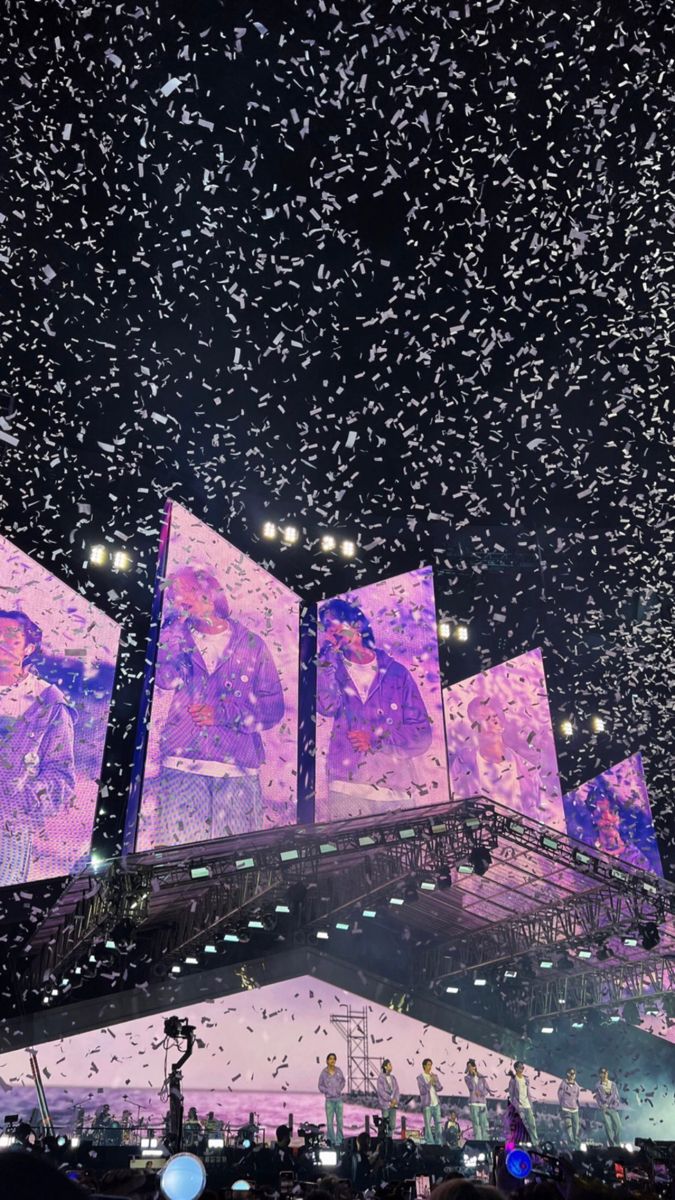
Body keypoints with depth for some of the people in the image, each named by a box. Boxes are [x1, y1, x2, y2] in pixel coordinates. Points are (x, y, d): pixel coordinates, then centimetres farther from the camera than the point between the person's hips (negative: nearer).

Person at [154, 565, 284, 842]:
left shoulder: (251, 644, 10)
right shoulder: (176, 638, 15)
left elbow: (273, 706, 5)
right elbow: (166, 678, -6)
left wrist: (224, 713, -7)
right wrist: (178, 625, -1)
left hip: (238, 770, 0)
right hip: (183, 765, 1)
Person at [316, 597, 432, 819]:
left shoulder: (396, 672, 7)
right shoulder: (331, 669, 10)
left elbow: (421, 735, 3)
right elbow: (327, 706, -13)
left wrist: (375, 741, -9)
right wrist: (329, 653, -8)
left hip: (396, 790, 0)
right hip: (346, 789, 0)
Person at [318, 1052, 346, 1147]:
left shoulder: (338, 1070, -2)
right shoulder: (324, 1072, -8)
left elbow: (343, 1081, 12)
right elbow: (320, 1085, 1)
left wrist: (340, 1089, -4)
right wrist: (327, 1091, -11)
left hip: (339, 1099, 2)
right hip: (329, 1100, -2)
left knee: (339, 1121, 5)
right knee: (330, 1122, 1)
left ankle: (339, 1140, 18)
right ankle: (331, 1140, 15)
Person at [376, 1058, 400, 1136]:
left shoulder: (393, 1078, 13)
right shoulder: (381, 1078, -6)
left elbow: (397, 1090, 10)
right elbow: (381, 1091, -12)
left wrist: (396, 1100, -7)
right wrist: (391, 1099, -14)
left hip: (393, 1104, 6)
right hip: (385, 1105, -6)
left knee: (392, 1125, 6)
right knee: (385, 1124, -6)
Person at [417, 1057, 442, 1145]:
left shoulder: (434, 1076, 11)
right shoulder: (420, 1078, -3)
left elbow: (439, 1088, 4)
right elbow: (423, 1091, -12)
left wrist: (435, 1081, -13)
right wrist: (430, 1082, -19)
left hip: (436, 1104, 4)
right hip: (427, 1105, -4)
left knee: (438, 1123, 4)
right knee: (428, 1125, -4)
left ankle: (438, 1143, 12)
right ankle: (430, 1144, 1)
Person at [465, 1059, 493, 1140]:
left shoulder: (482, 1077, 7)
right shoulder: (467, 1077, 2)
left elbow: (487, 1090, 6)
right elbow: (471, 1088, -14)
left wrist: (481, 1093, -13)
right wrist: (473, 1075, -14)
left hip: (483, 1103, 2)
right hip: (473, 1103, -2)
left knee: (484, 1123, -1)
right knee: (476, 1123, -6)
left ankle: (485, 1140, 4)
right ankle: (478, 1141, -3)